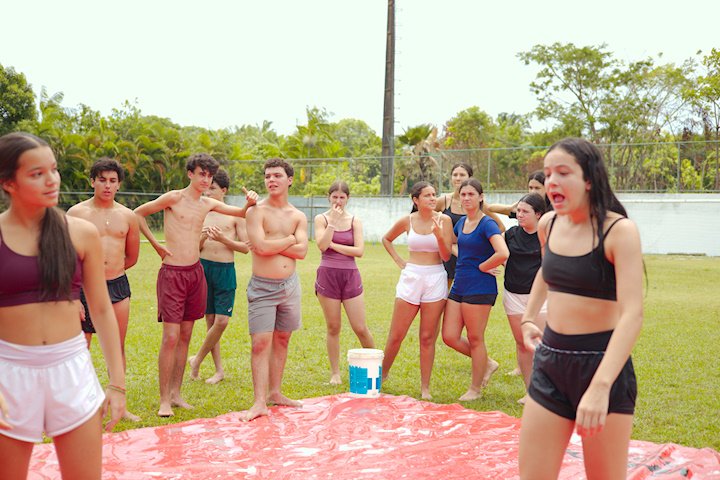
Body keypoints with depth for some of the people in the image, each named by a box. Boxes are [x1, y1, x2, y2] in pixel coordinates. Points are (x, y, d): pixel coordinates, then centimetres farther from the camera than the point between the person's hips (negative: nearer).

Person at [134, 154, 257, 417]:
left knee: (185, 336, 10)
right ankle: (164, 400, -2)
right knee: (170, 338, -9)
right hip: (172, 273, -6)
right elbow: (138, 213, 1)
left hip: (195, 272, 6)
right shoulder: (173, 198, -7)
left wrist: (250, 202, -6)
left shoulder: (208, 203, 10)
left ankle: (176, 393, 18)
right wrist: (155, 243, -2)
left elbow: (241, 213, 16)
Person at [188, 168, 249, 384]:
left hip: (226, 270, -2)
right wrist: (202, 238, -10)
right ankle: (219, 370, 15)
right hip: (204, 267, 2)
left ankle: (197, 359, 12)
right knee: (210, 320, 5)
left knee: (222, 321, -8)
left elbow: (246, 247, -1)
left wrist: (223, 239, -14)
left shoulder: (235, 215, 1)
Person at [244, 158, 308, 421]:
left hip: (289, 285, 5)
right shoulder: (257, 211, -6)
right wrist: (289, 239, -7)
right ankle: (260, 402, -6)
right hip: (262, 286, -5)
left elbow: (301, 251, -6)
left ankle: (275, 392, 23)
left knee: (282, 340, 12)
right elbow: (261, 247, -20)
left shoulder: (298, 216, 8)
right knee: (260, 343, -8)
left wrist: (271, 245, -14)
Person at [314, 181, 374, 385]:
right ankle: (335, 373, 17)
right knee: (333, 328, 6)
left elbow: (359, 250, -6)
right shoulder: (321, 218, 2)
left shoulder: (355, 221, 5)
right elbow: (321, 245, -13)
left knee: (360, 328, 0)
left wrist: (333, 245, -9)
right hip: (328, 274, 0)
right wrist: (333, 221, -14)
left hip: (350, 276, 1)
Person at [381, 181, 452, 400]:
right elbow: (386, 239, 21)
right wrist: (399, 261, 10)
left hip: (435, 279, -1)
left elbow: (446, 256, -5)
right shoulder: (407, 221, 2)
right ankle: (382, 375, 24)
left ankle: (425, 388, 10)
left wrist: (439, 235, -21)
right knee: (396, 335, 4)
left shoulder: (443, 220, -2)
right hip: (410, 278, 1)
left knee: (428, 338, 3)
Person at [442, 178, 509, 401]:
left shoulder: (487, 224, -12)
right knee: (449, 337, 6)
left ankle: (475, 389, 19)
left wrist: (481, 267, -15)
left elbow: (503, 253, -27)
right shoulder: (462, 222, 11)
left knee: (475, 339, 3)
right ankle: (486, 364, 27)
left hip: (479, 288, -8)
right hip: (459, 286, 8)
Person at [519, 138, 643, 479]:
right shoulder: (548, 225, 5)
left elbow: (632, 314, -24)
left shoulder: (618, 230, -14)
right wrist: (529, 318, 17)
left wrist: (601, 386, -34)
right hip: (550, 361, 5)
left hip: (602, 363, -5)